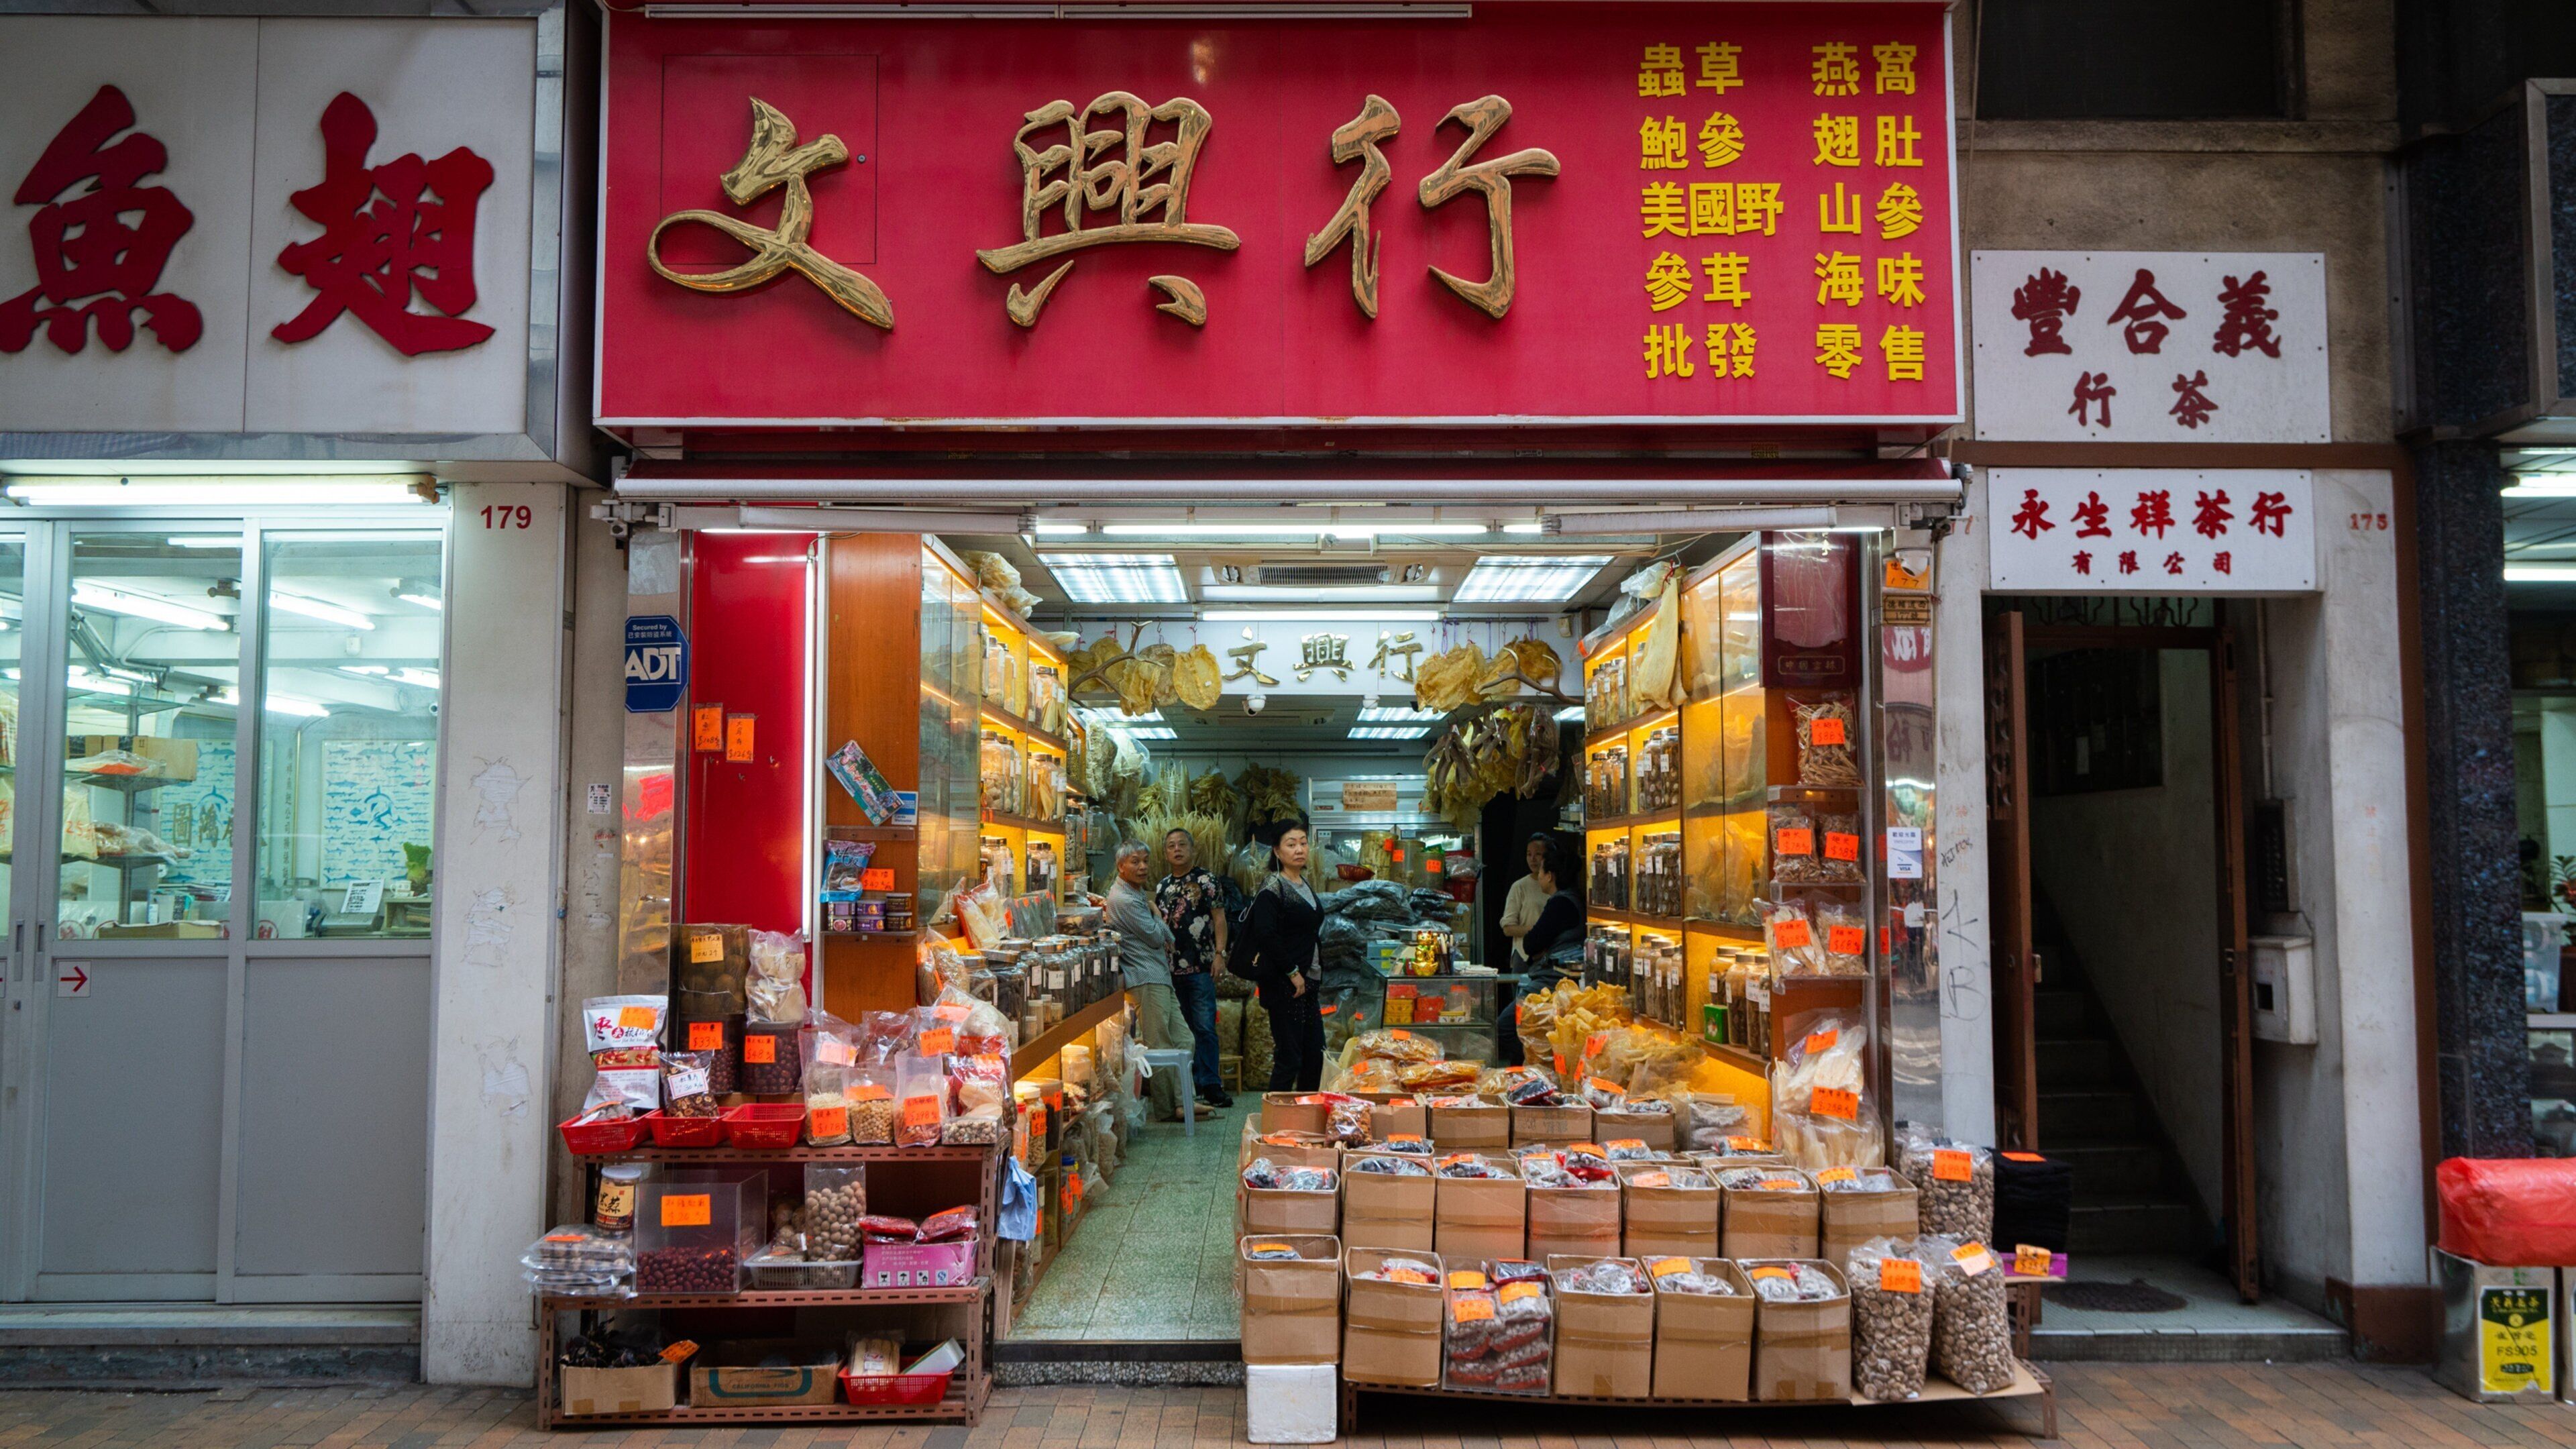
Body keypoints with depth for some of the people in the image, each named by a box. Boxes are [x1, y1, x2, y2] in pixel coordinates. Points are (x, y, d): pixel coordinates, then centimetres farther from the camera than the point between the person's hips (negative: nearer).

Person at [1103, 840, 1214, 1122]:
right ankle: (1167, 1109, 0)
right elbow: (1155, 936, -13)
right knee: (1160, 1046, -6)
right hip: (1145, 979, -10)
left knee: (1182, 1040, 6)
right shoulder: (1124, 899, -15)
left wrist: (1164, 940, 4)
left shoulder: (1138, 892, 19)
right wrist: (1156, 912, 5)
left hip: (1160, 976, 10)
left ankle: (1182, 1102, 6)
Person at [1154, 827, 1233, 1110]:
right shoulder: (1162, 886, 16)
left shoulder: (1205, 880, 0)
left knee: (1204, 1027, -7)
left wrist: (1219, 954, -13)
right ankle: (1191, 1083, 16)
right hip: (1171, 968, 6)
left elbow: (1219, 918, -4)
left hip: (1200, 967, -5)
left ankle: (1210, 1086, -4)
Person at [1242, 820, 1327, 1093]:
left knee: (1315, 1054, 9)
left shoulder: (1305, 885, 16)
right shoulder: (1272, 888, -11)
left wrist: (1316, 977, 16)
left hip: (1308, 981, 9)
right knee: (1289, 1057, -6)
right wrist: (1292, 972, -18)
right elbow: (1266, 935, -20)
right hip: (1283, 985, -9)